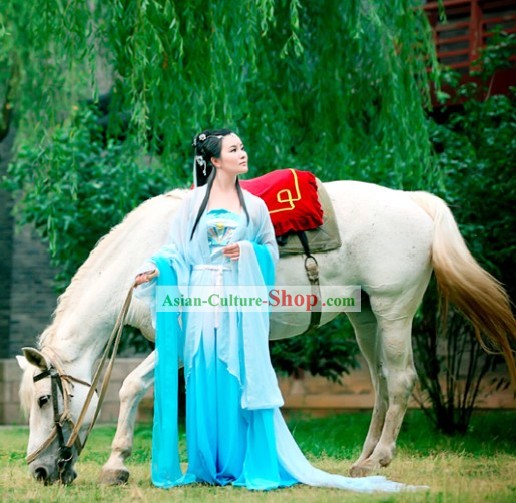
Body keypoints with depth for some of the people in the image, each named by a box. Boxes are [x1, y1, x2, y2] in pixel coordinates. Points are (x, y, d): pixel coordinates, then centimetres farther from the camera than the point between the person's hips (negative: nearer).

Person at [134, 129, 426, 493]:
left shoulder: (254, 205, 7)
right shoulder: (195, 201, 4)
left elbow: (271, 250, 11)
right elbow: (177, 249, 2)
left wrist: (247, 251, -8)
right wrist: (153, 269, -15)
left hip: (240, 303, 1)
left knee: (242, 379, -1)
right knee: (205, 381, 2)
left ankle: (249, 465, 6)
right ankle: (208, 466, 11)